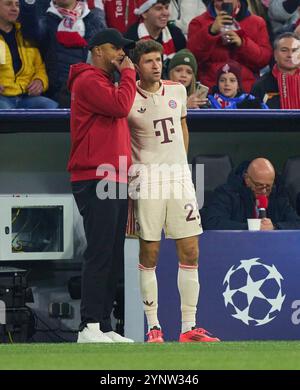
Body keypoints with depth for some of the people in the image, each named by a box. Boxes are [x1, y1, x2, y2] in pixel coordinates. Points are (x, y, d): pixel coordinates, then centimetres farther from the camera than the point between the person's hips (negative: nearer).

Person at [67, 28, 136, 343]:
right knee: (99, 255, -14)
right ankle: (89, 327, -16)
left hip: (115, 183, 10)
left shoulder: (107, 84, 25)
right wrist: (128, 73, -7)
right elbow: (120, 106, -21)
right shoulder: (89, 81, -6)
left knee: (113, 259, 8)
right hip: (96, 182, -10)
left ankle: (104, 327, 10)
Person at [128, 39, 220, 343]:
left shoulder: (177, 91, 9)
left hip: (180, 177, 4)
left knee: (190, 253, 0)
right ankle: (153, 327, 3)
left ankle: (188, 327, 4)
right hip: (147, 179, -4)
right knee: (149, 255, -3)